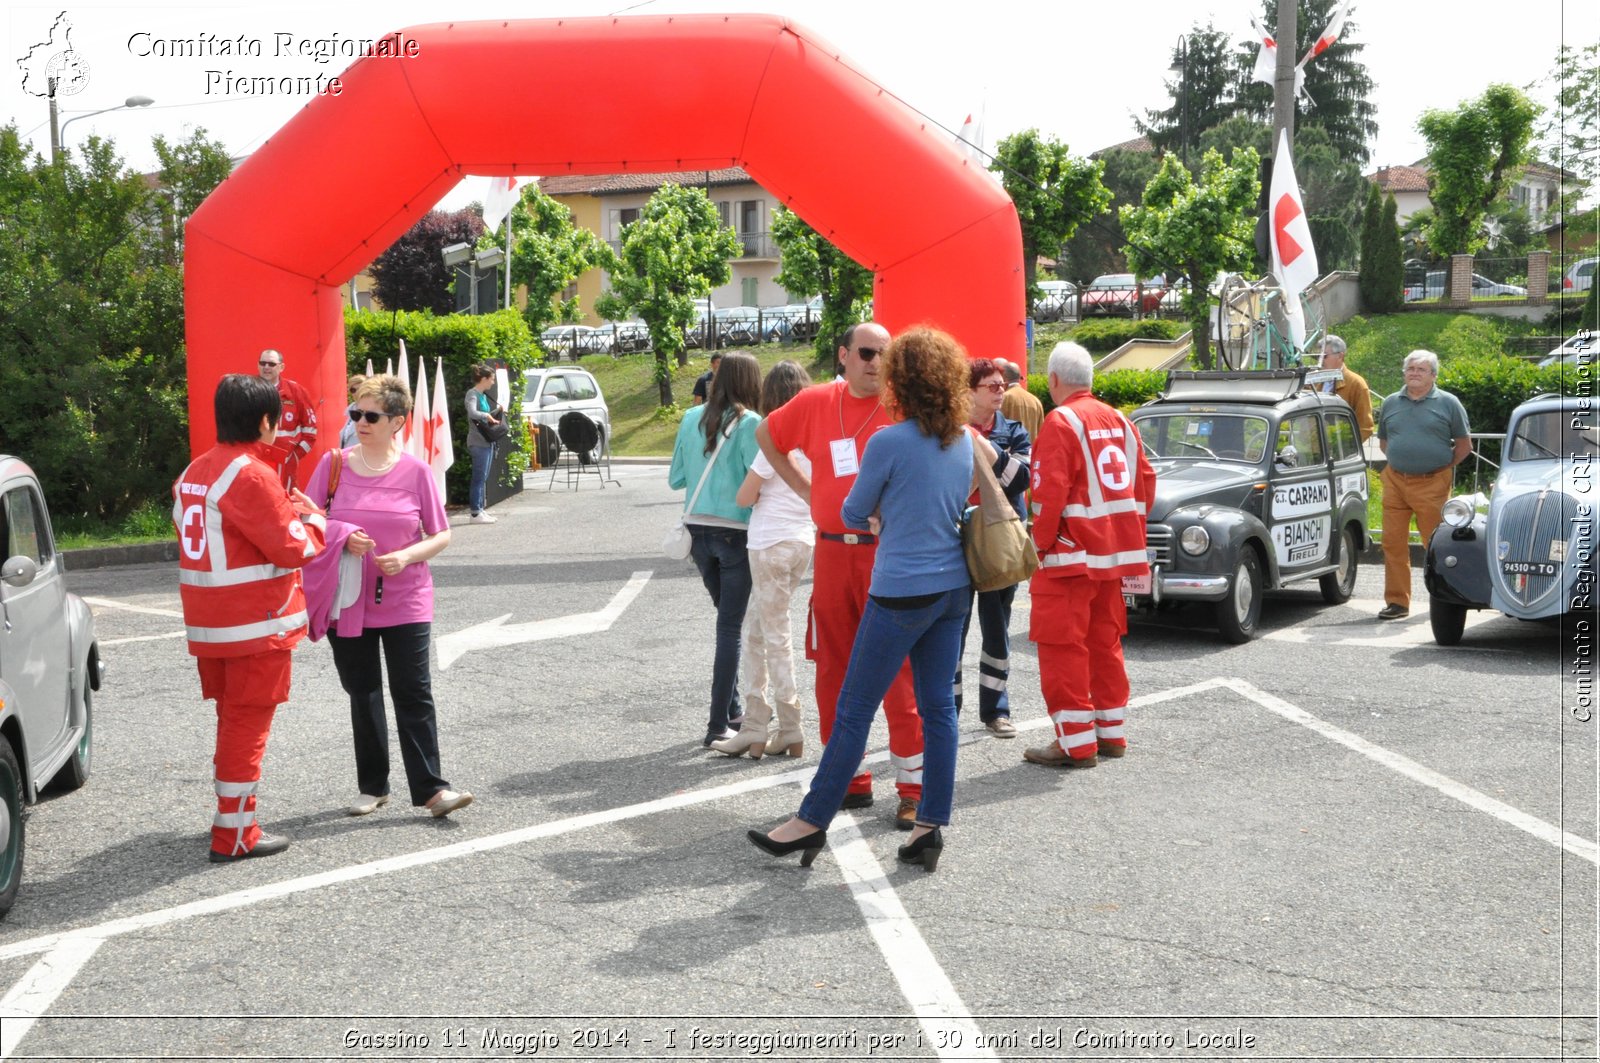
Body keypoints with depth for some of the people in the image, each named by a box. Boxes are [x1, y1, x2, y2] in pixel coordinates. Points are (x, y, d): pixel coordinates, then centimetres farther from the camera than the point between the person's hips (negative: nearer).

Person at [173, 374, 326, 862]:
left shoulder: (195, 471, 10)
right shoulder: (252, 475, -18)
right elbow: (292, 548, -17)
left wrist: (285, 510, 12)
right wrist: (312, 518, 3)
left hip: (208, 624, 8)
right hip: (256, 624, -8)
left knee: (233, 720, 19)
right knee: (247, 725, 0)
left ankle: (231, 817, 28)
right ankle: (235, 835, 5)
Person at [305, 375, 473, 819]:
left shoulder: (416, 471, -5)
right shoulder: (334, 464, -1)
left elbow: (441, 535, 1)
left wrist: (408, 555, -17)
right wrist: (342, 537, -16)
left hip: (405, 603, -2)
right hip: (348, 603, 2)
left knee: (414, 694, -1)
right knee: (362, 695, 12)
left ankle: (430, 788, 4)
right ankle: (373, 786, 23)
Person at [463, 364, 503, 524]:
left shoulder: (483, 395, 16)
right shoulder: (472, 394, -12)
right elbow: (472, 413, -30)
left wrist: (497, 413, 12)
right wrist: (487, 416, -23)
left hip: (487, 440, 9)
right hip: (478, 442, -9)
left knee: (483, 478, 13)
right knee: (479, 477, -7)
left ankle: (479, 509, 20)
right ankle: (475, 513, -4)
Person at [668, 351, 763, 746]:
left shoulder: (692, 418, 5)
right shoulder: (749, 423, -11)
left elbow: (676, 478, 11)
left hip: (697, 529, 5)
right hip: (736, 531, -5)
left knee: (727, 618, 19)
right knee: (731, 627, 2)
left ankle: (732, 709, 24)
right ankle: (719, 724, 2)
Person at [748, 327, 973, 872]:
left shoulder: (888, 443, -15)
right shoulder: (965, 441, 5)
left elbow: (853, 513, -2)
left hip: (902, 593, -7)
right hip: (954, 586, 7)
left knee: (854, 710, 2)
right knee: (938, 707, 9)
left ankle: (813, 820, 11)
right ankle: (931, 826, 12)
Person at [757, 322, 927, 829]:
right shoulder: (816, 402, 7)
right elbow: (767, 436, 24)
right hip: (831, 552, 4)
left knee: (899, 672, -3)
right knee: (834, 672, 10)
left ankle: (912, 788, 5)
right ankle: (849, 780, 23)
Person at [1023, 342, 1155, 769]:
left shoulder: (1061, 422, -12)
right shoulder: (1119, 422, 10)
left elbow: (1051, 491, -19)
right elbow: (1144, 479, 12)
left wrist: (1041, 542, -10)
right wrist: (1127, 532, 17)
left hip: (1071, 555, -8)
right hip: (1114, 551, 8)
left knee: (1063, 647, -2)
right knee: (1105, 642, 16)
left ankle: (1075, 743, -1)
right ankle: (1111, 733, 23)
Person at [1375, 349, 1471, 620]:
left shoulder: (1448, 403, 3)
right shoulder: (1391, 403, 13)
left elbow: (1464, 444, 6)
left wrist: (1444, 468, 1)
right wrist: (1398, 462, 10)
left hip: (1432, 484, -3)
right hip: (1395, 483, 4)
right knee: (1393, 543, 2)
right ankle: (1397, 601, 9)